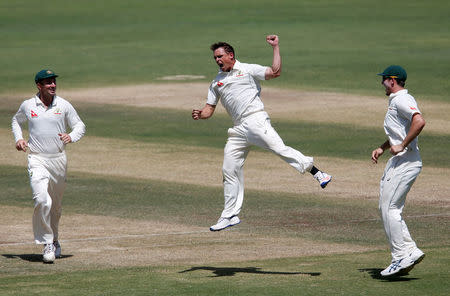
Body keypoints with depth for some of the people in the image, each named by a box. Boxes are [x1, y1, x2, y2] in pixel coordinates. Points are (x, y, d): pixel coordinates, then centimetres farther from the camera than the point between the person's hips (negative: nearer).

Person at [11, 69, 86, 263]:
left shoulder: (64, 106, 1)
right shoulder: (27, 106, 1)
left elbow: (80, 126, 7)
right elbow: (16, 121, 21)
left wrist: (71, 137, -15)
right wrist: (18, 138, 3)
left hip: (59, 160, 2)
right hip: (37, 160, -2)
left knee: (55, 205, 13)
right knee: (42, 200, -21)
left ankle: (54, 241, 36)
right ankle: (47, 244, -12)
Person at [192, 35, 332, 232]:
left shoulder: (248, 69, 8)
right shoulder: (217, 82, 23)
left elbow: (275, 72, -4)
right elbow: (209, 108, 21)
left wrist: (275, 47, -6)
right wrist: (200, 114, 0)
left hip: (255, 119, -6)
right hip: (238, 130, 6)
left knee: (279, 149, -26)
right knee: (229, 170, 4)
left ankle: (317, 173, -25)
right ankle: (230, 216, 12)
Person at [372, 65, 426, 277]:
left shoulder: (402, 100, -12)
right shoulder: (396, 101, 21)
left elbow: (419, 122, -29)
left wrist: (402, 146, -24)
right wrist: (382, 148, 22)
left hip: (406, 162, -11)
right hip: (398, 162, 11)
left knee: (389, 209, -10)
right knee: (387, 209, 11)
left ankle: (402, 256, -8)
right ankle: (410, 251, 10)